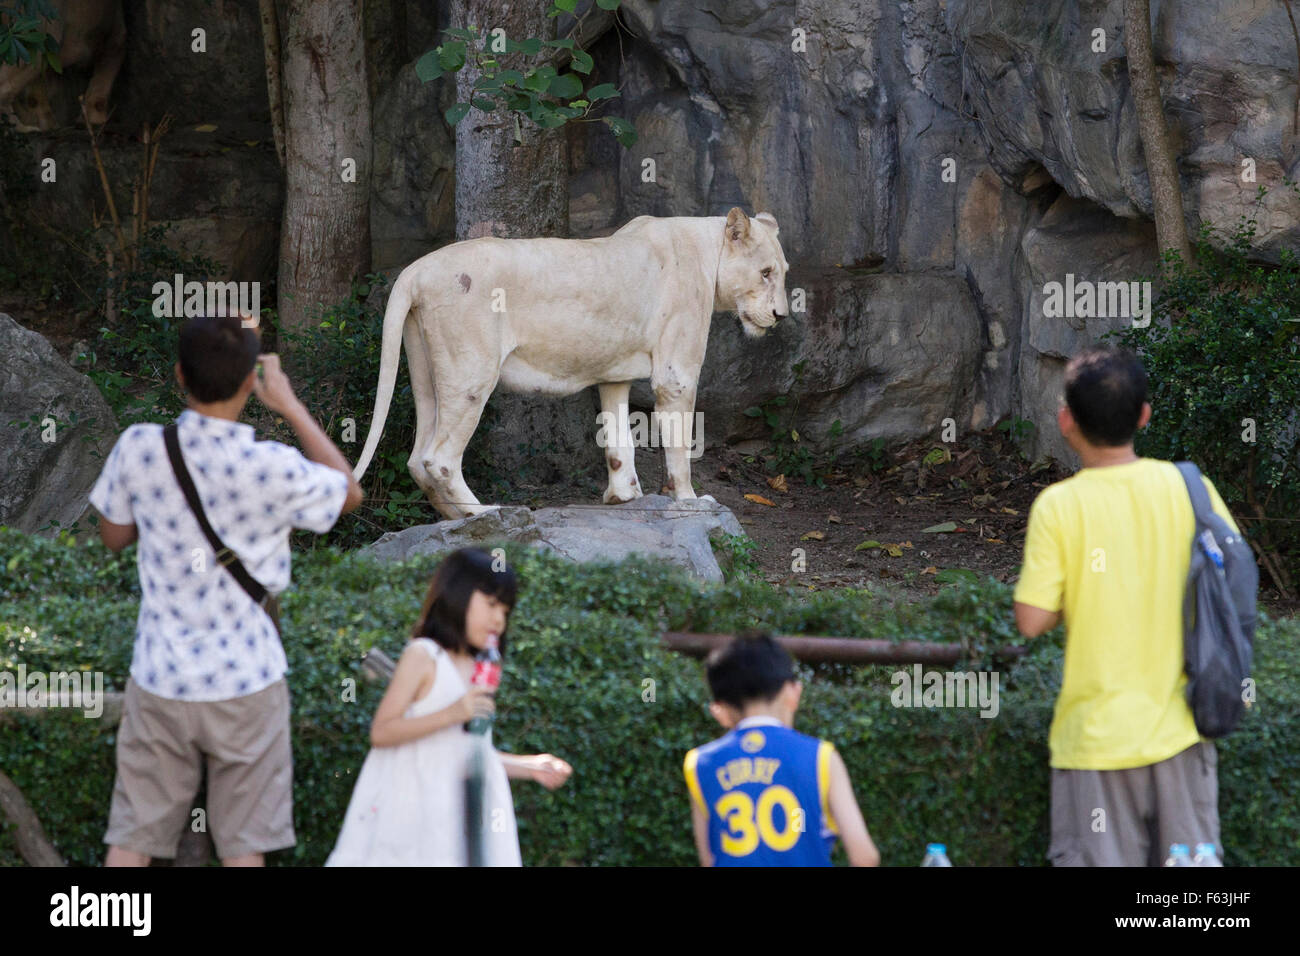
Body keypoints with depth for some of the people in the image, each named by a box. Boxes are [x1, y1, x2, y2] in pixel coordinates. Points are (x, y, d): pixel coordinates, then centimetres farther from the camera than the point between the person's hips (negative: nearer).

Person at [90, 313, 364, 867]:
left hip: (159, 679, 2)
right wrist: (290, 406, 8)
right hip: (246, 681, -2)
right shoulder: (275, 470, -16)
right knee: (243, 844, 7)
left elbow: (113, 536, 7)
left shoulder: (139, 450, -10)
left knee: (131, 840, 8)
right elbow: (350, 492, 6)